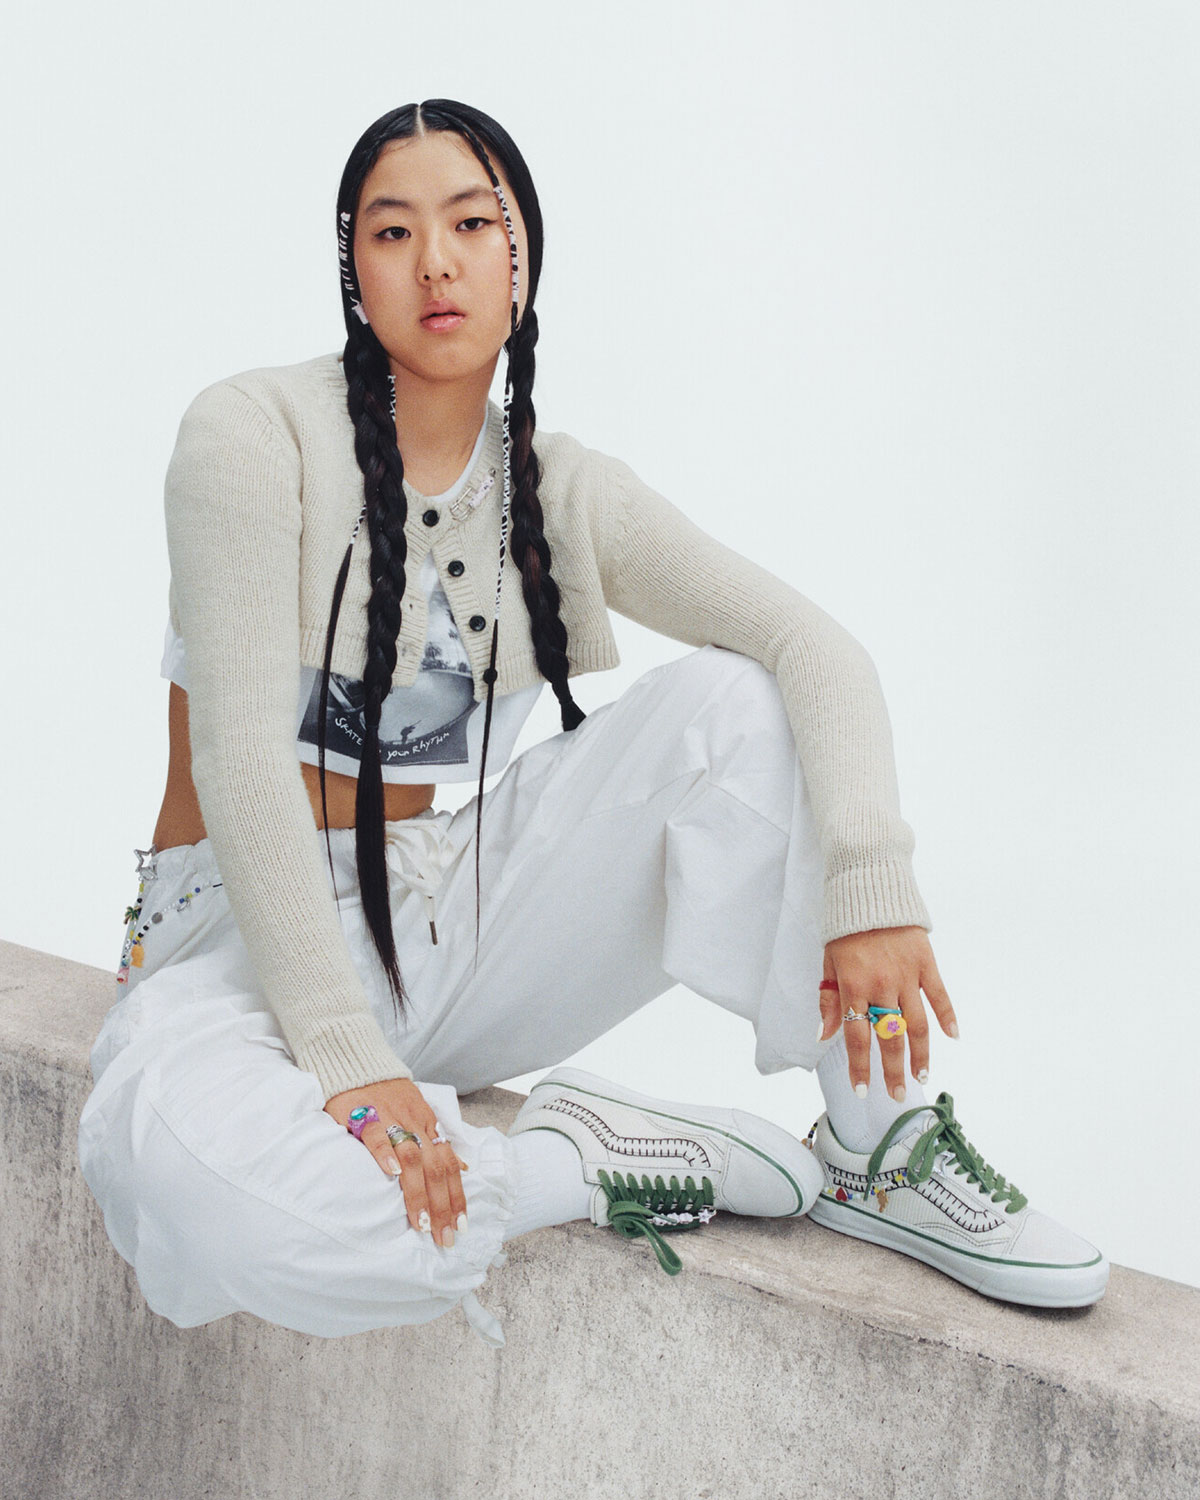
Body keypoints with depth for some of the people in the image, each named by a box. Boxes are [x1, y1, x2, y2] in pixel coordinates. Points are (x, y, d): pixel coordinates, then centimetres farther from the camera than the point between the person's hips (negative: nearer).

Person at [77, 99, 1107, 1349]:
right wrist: (342, 1053, -28)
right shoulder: (256, 433, -12)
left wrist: (870, 889, -25)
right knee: (181, 1171, -39)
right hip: (247, 937, -3)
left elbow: (817, 649, -8)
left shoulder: (561, 490, 1)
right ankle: (587, 1163, -17)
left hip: (442, 915, 4)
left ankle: (875, 1151, -12)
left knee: (730, 700, -16)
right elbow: (241, 760, -20)